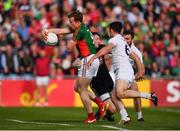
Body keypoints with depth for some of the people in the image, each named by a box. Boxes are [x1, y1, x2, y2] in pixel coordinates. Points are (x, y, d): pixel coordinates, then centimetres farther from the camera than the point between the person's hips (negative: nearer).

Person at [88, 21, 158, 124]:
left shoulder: (116, 39, 1)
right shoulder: (124, 42, 29)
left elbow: (106, 49, -18)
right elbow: (136, 58, 32)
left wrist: (93, 58, -25)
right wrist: (139, 72, 35)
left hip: (124, 70, -10)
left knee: (120, 94, -27)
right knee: (114, 97, -1)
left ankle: (148, 96, -22)